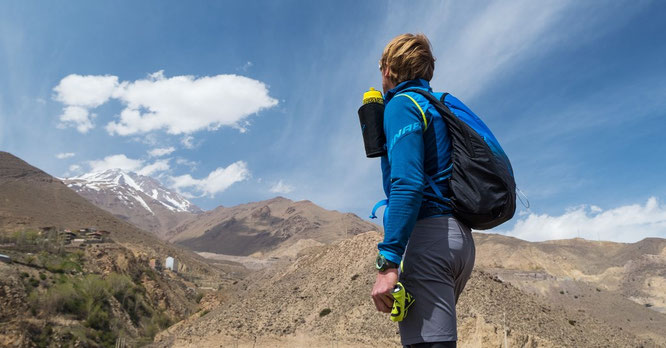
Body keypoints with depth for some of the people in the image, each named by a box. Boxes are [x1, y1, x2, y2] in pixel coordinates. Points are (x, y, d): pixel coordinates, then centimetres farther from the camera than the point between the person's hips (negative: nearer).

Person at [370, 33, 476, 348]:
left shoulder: (402, 104, -4)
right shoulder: (440, 106, 24)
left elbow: (407, 184, -19)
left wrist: (388, 262, -22)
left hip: (429, 234, -10)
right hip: (461, 239, 10)